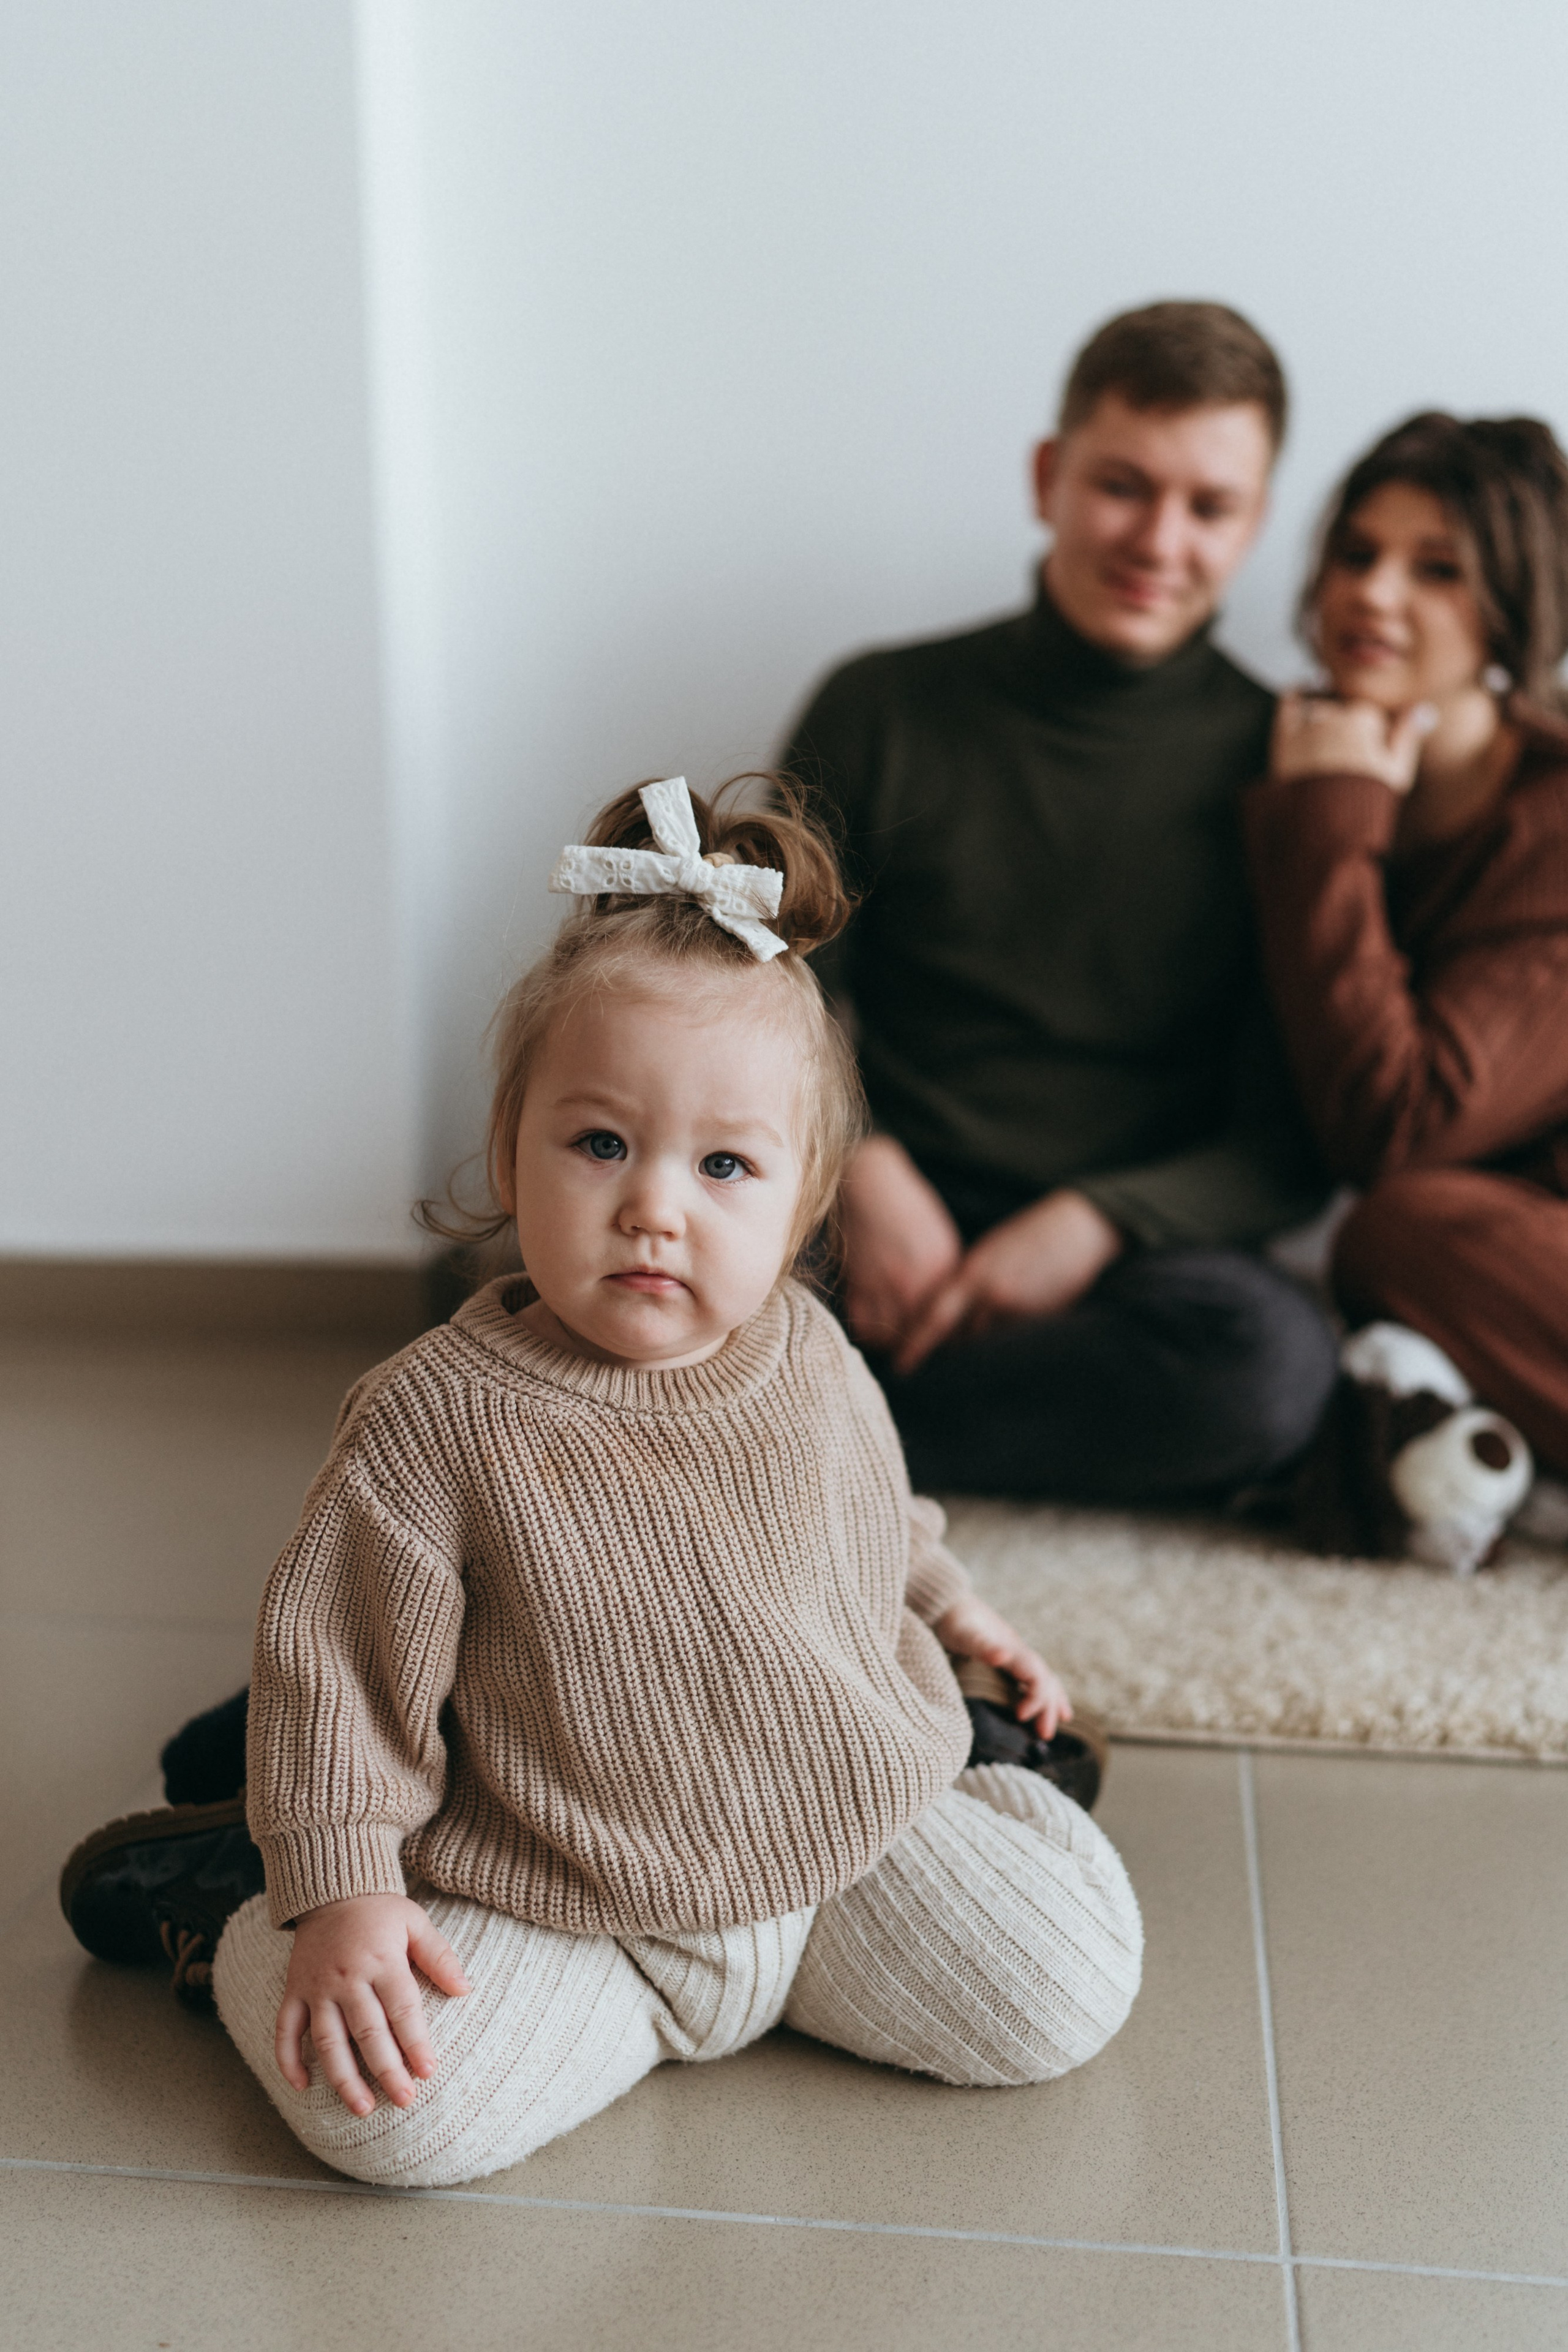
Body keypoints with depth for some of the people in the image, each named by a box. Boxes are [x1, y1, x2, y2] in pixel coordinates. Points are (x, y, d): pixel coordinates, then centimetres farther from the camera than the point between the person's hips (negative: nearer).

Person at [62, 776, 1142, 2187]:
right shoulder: (440, 1417, -19)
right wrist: (344, 1896, -14)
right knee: (391, 2106, -25)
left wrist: (949, 1608, 31)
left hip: (847, 1841, 4)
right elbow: (342, 1662, -11)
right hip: (564, 1903, -4)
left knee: (1069, 1992, -7)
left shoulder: (814, 1360, -4)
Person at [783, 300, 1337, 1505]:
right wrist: (865, 1173, -13)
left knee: (1271, 1357, -34)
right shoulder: (885, 714, 5)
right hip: (896, 1233, 0)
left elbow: (1299, 1139, 1)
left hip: (1132, 1256, 1)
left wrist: (1096, 1222, -16)